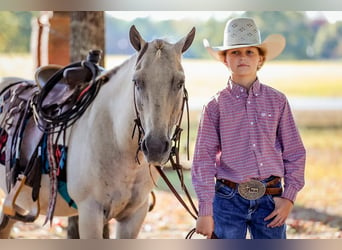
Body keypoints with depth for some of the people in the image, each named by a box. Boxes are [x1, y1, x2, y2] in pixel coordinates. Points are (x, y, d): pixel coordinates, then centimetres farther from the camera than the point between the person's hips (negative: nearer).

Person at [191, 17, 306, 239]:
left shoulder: (277, 101, 5)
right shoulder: (216, 106, 0)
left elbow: (295, 153, 8)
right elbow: (204, 160, -2)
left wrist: (289, 197, -2)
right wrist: (205, 211, -8)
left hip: (270, 200, 1)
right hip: (229, 200, -1)